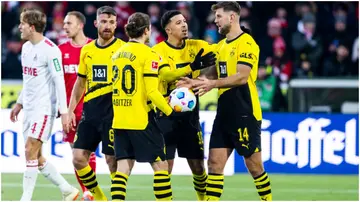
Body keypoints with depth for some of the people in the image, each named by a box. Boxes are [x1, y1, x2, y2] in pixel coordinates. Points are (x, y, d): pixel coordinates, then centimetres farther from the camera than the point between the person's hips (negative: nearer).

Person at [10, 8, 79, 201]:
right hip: (29, 108, 9)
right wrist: (20, 103, 24)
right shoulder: (26, 47, 11)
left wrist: (63, 112, -18)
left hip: (44, 108, -9)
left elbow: (59, 81, -16)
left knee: (30, 151, -14)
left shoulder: (50, 50, -14)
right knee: (36, 157, 8)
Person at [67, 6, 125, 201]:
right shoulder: (87, 50, 10)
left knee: (112, 160, -3)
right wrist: (70, 110, 12)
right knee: (78, 158, 1)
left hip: (113, 113, -5)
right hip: (90, 112, 5)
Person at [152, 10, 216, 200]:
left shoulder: (196, 46, 3)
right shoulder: (158, 51, -9)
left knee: (197, 165, 8)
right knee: (165, 165, -5)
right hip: (166, 113, -3)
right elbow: (166, 74, -27)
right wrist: (193, 67, -39)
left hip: (190, 113, 3)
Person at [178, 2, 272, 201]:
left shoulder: (246, 43, -12)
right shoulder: (222, 45, 15)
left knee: (254, 165, -1)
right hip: (224, 113, 8)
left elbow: (241, 77, -21)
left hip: (245, 114, -8)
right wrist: (196, 83, 4)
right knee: (215, 162, 2)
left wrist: (214, 83, -29)